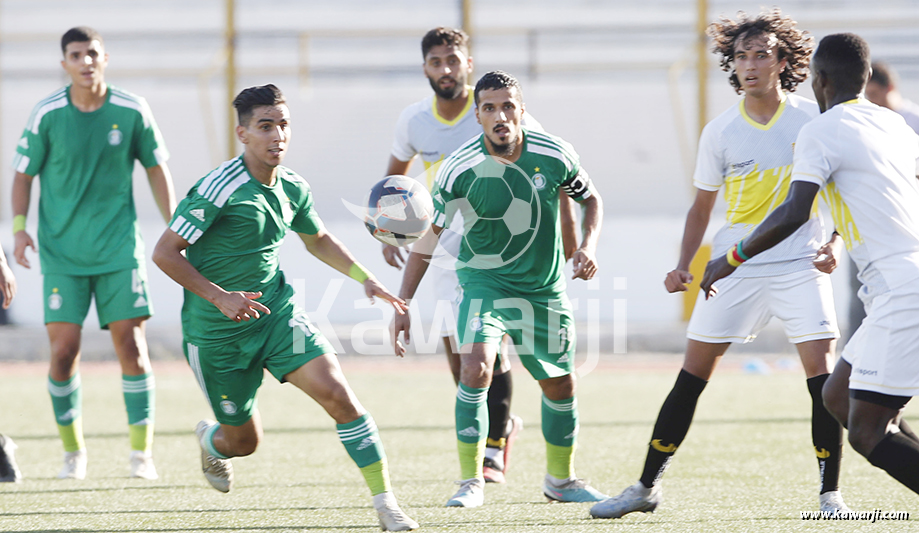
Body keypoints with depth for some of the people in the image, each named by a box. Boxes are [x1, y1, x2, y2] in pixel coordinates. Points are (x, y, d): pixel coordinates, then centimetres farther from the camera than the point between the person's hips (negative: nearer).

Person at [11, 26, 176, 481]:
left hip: (119, 247, 0)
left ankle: (142, 452, 5)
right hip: (62, 251, 0)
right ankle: (73, 452, 12)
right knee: (63, 350, -6)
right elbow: (23, 174, 4)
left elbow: (156, 169, 8)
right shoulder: (47, 115, -6)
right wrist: (19, 228, -8)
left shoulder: (132, 111, -3)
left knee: (131, 345, -5)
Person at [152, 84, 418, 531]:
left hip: (276, 313, 4)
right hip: (216, 331, -4)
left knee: (338, 394, -17)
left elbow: (318, 239, 20)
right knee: (244, 440, 11)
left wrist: (365, 278, 8)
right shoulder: (219, 189, -22)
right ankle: (209, 440, 50)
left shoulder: (292, 188, -1)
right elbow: (164, 253, -19)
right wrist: (220, 297, -24)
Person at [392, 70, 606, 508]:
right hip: (484, 280, -3)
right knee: (475, 370, -25)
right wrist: (402, 305, -15)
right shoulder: (460, 169, -19)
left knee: (560, 386, 13)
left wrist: (588, 245, -11)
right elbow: (427, 236, -11)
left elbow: (590, 198, 7)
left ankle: (561, 480, 36)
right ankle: (471, 483, -14)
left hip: (545, 287, 3)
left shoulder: (553, 155, -12)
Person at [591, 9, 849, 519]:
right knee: (691, 377, 1)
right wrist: (683, 266, -2)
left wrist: (836, 243, -9)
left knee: (822, 375, -12)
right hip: (734, 265, 1)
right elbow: (701, 208, 9)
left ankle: (831, 492, 0)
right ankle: (646, 487, 10)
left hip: (799, 263, -1)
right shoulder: (719, 132, -1)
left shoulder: (813, 120, -4)